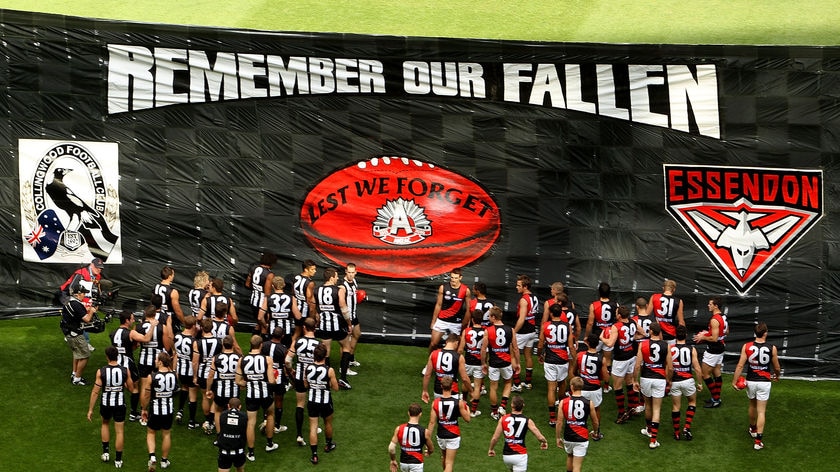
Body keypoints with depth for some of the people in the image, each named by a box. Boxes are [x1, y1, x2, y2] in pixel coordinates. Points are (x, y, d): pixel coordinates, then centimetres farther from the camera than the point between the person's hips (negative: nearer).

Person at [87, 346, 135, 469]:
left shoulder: (101, 372, -15)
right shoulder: (125, 371, -12)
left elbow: (95, 392, -12)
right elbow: (131, 388, -1)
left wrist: (90, 410, -4)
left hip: (106, 403, 0)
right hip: (120, 404, 0)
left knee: (105, 424, 29)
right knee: (119, 431, 11)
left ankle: (106, 452, 27)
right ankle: (118, 460, 17)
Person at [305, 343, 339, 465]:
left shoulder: (308, 368, -11)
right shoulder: (329, 371, -21)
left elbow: (306, 385, 3)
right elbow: (335, 388, -11)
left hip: (312, 401, 2)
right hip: (325, 402, -2)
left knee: (313, 427, 7)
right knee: (328, 423, 25)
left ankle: (314, 455, 6)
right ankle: (328, 445, 46)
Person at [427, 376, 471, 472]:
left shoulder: (435, 402, -9)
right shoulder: (458, 403, -15)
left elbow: (432, 422, -8)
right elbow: (467, 419, -6)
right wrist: (467, 408, 14)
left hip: (441, 435, 3)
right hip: (453, 436, -3)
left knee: (443, 458, 27)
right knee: (449, 463, -2)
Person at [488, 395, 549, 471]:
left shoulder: (503, 419, -3)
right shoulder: (527, 421, -7)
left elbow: (494, 438, -2)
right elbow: (540, 437, -12)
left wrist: (491, 449, 17)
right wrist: (544, 442, 12)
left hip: (506, 455, 3)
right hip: (520, 455, -3)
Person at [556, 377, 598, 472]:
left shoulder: (563, 402, -8)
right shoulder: (589, 403, -8)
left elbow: (560, 422, -5)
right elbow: (595, 422, 3)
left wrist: (558, 438, 8)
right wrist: (594, 431, 25)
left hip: (568, 437, 2)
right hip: (582, 439, -2)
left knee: (569, 456, 30)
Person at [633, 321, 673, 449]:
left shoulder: (643, 345, -7)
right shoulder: (666, 346, -6)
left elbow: (637, 365, -7)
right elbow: (670, 368, -3)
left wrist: (635, 381, 5)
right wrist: (668, 380, 15)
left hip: (645, 378, 1)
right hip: (659, 379, -1)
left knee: (647, 404, 24)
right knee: (656, 409, 3)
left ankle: (649, 430, 43)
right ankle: (653, 440, -2)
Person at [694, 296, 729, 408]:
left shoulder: (714, 320, -25)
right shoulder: (723, 317, 5)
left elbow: (714, 338, -27)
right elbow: (726, 332, 19)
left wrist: (702, 337, -12)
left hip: (713, 350, -10)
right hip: (721, 347, 10)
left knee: (705, 373, -1)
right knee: (717, 372, 18)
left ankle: (715, 400, 1)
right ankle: (717, 398, 27)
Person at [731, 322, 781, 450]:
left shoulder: (747, 346, -8)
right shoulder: (772, 348, -9)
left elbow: (740, 365, -10)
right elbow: (777, 367, 2)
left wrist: (734, 381, -1)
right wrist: (777, 375, 24)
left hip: (751, 381, 2)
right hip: (764, 382, -2)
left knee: (752, 405, 26)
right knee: (761, 411, 1)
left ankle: (753, 429, 46)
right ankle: (758, 440, -6)